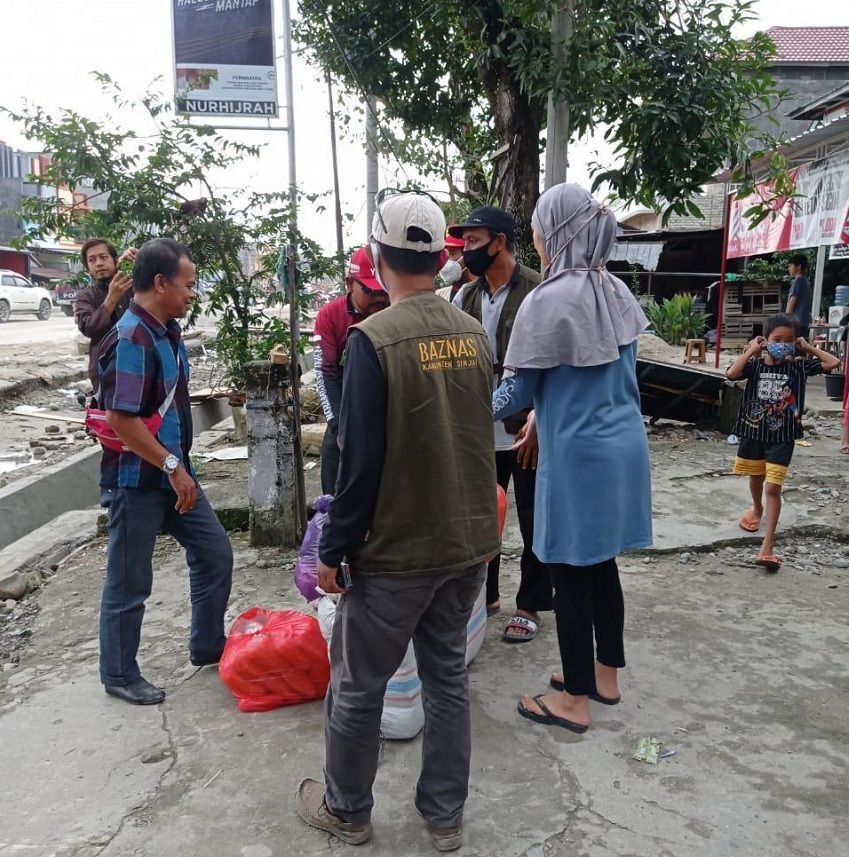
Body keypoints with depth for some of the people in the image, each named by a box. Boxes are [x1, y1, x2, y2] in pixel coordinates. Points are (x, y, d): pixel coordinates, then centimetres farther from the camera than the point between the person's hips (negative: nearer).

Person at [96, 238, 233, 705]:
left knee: (215, 553, 15)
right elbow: (121, 419, -27)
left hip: (173, 472, 9)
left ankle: (208, 647, 32)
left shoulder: (167, 330, 7)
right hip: (137, 479, -9)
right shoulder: (130, 338, -22)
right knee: (130, 582, 6)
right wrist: (173, 466, -21)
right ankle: (118, 674, 25)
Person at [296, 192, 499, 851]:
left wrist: (334, 549, -7)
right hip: (470, 541, 6)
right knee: (448, 674, 19)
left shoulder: (374, 338, -17)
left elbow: (361, 460, -18)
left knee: (358, 683, 13)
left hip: (398, 550, -6)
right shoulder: (474, 333, 1)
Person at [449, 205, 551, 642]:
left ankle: (530, 605, 24)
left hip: (527, 430, -6)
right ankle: (483, 594, 34)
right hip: (482, 432, 6)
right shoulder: (465, 296, 7)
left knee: (533, 522, 9)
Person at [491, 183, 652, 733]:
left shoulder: (548, 300, -17)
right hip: (623, 446, 8)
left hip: (578, 455, -8)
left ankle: (575, 701, 18)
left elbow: (518, 392, -11)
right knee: (601, 566, 19)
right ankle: (607, 674, 34)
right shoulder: (617, 291, 7)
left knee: (572, 575, 4)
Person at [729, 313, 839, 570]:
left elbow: (834, 362, -6)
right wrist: (750, 351, -16)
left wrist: (808, 348, -2)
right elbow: (732, 374, -24)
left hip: (782, 438, -1)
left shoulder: (798, 367, -3)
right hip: (753, 433, 1)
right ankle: (757, 509, 56)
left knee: (772, 488, -8)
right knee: (756, 479, 24)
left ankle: (767, 547, -8)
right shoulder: (755, 365, -6)